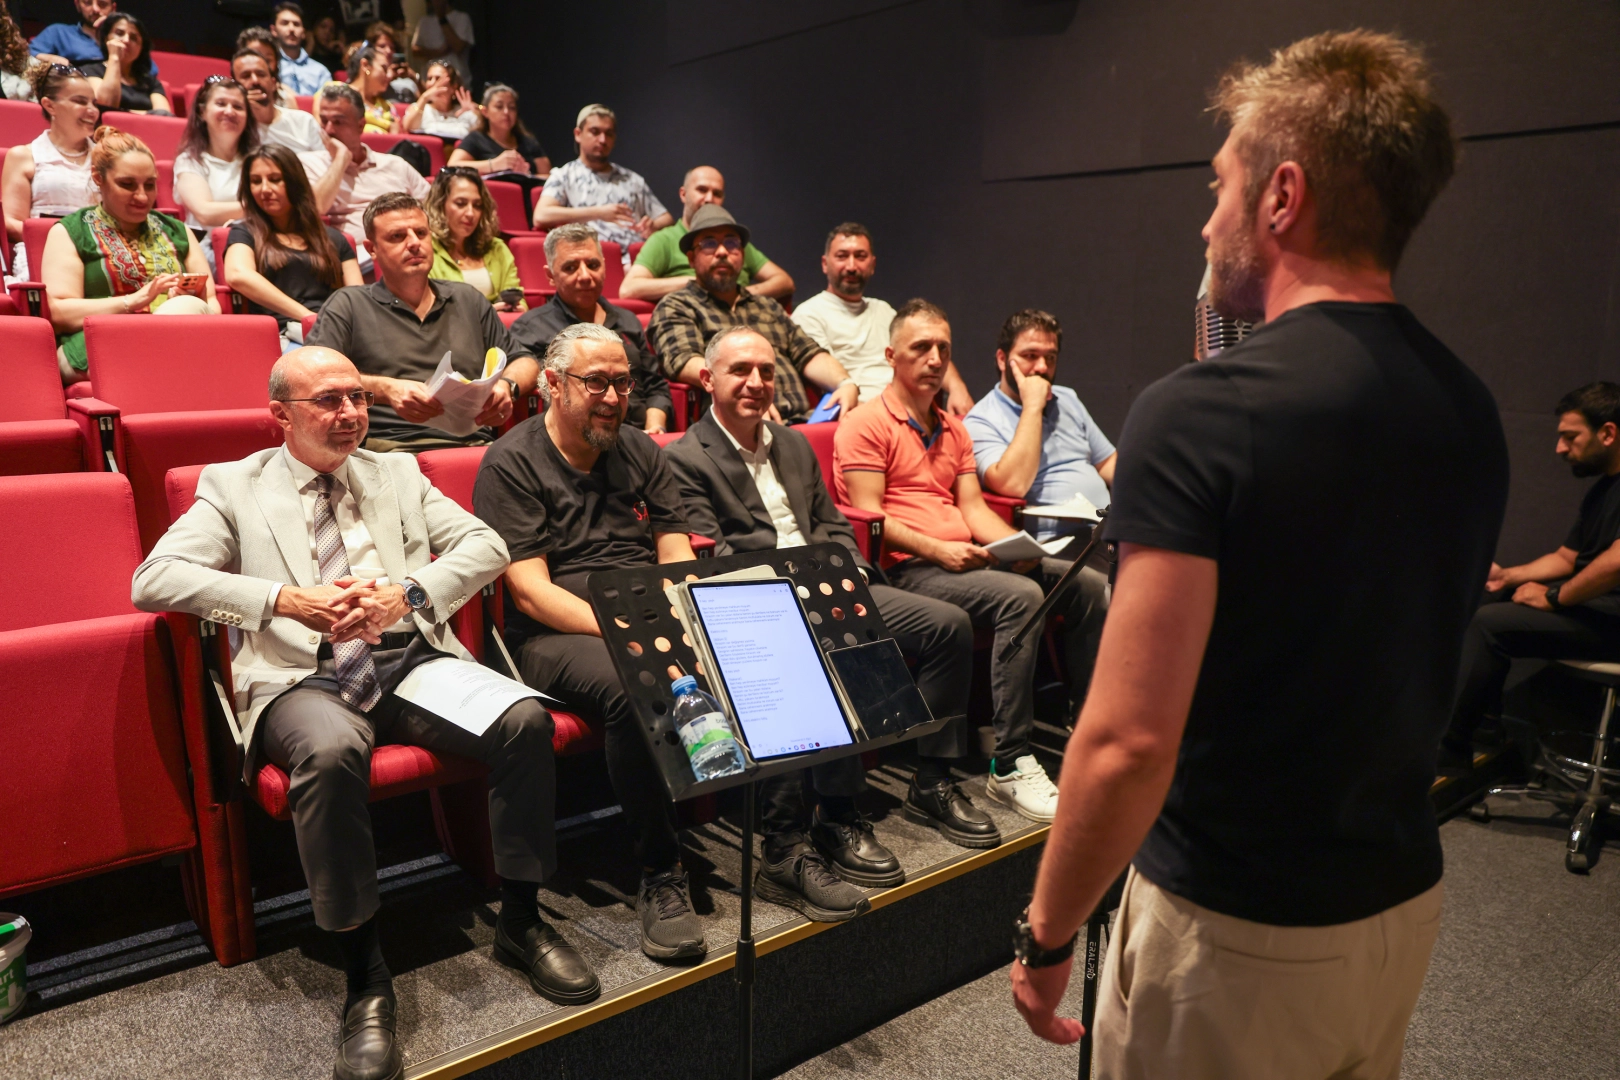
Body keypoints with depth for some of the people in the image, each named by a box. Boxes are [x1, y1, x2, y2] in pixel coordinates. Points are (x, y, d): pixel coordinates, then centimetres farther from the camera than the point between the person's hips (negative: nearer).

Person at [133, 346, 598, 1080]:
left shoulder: (397, 472, 19)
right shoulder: (233, 486, 11)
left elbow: (486, 546, 10)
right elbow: (154, 579, -2)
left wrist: (408, 592, -8)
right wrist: (286, 599, -14)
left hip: (412, 660, 3)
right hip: (305, 676, -3)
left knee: (526, 719, -24)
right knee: (330, 752, -37)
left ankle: (520, 921, -4)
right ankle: (364, 976, -19)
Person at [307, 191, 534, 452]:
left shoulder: (468, 299, 25)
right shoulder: (348, 306, 13)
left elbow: (525, 362, 28)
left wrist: (507, 386, 3)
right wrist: (385, 389, -15)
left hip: (477, 445, 2)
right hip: (392, 448, -2)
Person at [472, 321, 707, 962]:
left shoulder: (640, 453, 17)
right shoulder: (511, 465, 0)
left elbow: (679, 561, 12)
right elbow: (531, 594, -9)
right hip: (556, 637, -5)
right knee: (633, 688, -37)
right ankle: (660, 874, -20)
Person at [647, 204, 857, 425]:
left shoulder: (767, 306, 30)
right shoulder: (675, 307, 11)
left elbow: (809, 355, 21)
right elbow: (684, 362, -8)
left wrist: (845, 383, -1)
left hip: (801, 420, 6)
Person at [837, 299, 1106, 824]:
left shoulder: (954, 430, 25)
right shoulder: (865, 425, 0)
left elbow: (973, 506, 17)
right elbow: (868, 516, -9)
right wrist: (937, 549, -19)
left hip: (966, 559, 8)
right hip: (905, 569, -8)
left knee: (1093, 587, -8)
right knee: (1020, 596, -32)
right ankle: (1009, 766, -27)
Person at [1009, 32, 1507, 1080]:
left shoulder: (1198, 414, -24)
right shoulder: (1474, 413, -1)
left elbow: (1128, 743, -26)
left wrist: (1047, 936, -13)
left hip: (1232, 930, -6)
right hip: (1406, 904, 7)